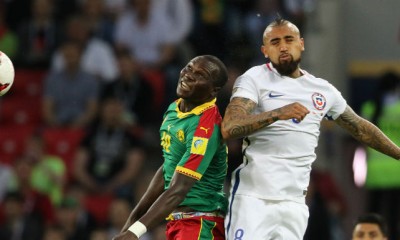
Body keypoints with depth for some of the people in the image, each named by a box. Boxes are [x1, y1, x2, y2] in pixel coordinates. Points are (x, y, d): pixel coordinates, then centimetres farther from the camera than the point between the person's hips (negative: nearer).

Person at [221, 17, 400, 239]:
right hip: (253, 196, -4)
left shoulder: (323, 90, 15)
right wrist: (278, 114, -26)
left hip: (294, 202, 5)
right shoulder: (254, 79, 0)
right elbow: (229, 129, -15)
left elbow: (361, 128, 28)